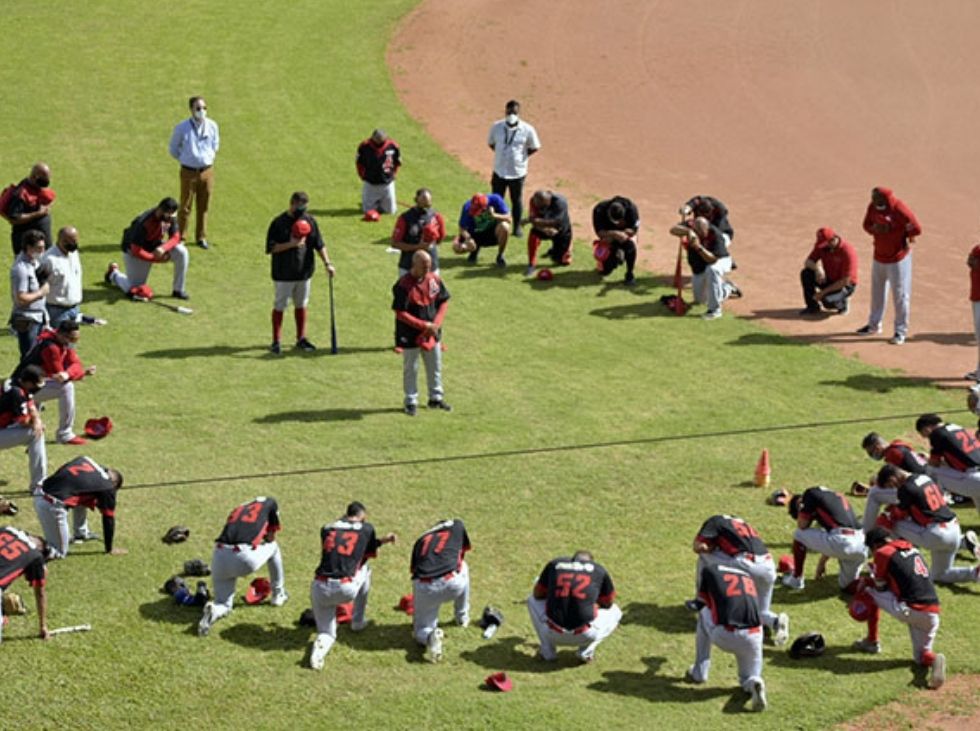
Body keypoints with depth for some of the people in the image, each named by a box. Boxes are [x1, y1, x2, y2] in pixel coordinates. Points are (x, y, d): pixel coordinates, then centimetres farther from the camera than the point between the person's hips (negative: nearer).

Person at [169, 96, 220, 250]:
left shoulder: (212, 126, -3)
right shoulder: (182, 128, -10)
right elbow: (173, 148, 6)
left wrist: (210, 156, 10)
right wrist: (184, 159, 7)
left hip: (207, 170, 3)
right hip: (189, 172, -3)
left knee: (204, 207, 10)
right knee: (185, 207, 3)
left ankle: (201, 237, 23)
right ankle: (178, 237, 14)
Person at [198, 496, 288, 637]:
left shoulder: (237, 509, 30)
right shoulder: (270, 503, 19)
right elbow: (270, 538, 21)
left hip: (220, 557, 3)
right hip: (246, 558, -3)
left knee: (223, 605, 18)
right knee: (273, 547, 30)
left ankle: (215, 610, -17)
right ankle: (278, 594, 38)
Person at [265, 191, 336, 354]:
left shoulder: (309, 220, 2)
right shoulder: (279, 223, -11)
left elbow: (319, 244, 6)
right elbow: (271, 248, -13)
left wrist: (327, 263, -3)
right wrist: (291, 244, -24)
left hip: (304, 271, 4)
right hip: (284, 274, -4)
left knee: (301, 305, 15)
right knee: (280, 306, 3)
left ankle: (301, 339, 26)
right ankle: (276, 341, 11)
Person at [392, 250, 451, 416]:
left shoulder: (434, 279, -3)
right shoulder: (403, 285, -20)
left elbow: (444, 301, 6)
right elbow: (400, 313, -20)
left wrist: (436, 323, -8)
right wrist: (424, 325, -21)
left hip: (432, 333, 6)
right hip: (410, 335, -5)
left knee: (435, 367, 16)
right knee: (410, 369, 8)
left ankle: (435, 398, 32)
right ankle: (411, 402, 20)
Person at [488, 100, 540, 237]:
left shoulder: (527, 130, -11)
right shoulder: (496, 127, -5)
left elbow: (534, 148, 1)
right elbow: (491, 143, 10)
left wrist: (521, 156, -5)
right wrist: (501, 154, 0)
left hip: (518, 171, -2)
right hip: (499, 171, 2)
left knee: (517, 200, 11)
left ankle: (517, 227, 26)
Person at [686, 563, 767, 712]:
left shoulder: (708, 570, 16)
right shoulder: (747, 576, 27)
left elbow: (701, 605, 26)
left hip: (724, 637, -3)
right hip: (752, 637, 3)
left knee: (704, 614, 29)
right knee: (748, 677, 27)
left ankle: (699, 672, 30)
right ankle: (753, 683, -10)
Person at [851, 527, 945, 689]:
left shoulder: (882, 553, 0)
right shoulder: (912, 549, 22)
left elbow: (880, 587, 6)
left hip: (908, 610, -6)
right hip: (932, 614, 6)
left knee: (869, 594, 19)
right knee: (921, 656, 20)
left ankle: (872, 642, 25)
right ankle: (933, 659, -15)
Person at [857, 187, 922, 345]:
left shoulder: (899, 209, -25)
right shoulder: (873, 207, -6)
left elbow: (916, 228, -22)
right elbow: (867, 224, 5)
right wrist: (874, 229, -16)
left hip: (898, 258, -7)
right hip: (879, 256, 7)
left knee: (900, 295, -1)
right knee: (877, 291, 20)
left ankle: (901, 331, 9)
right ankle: (874, 325, 37)